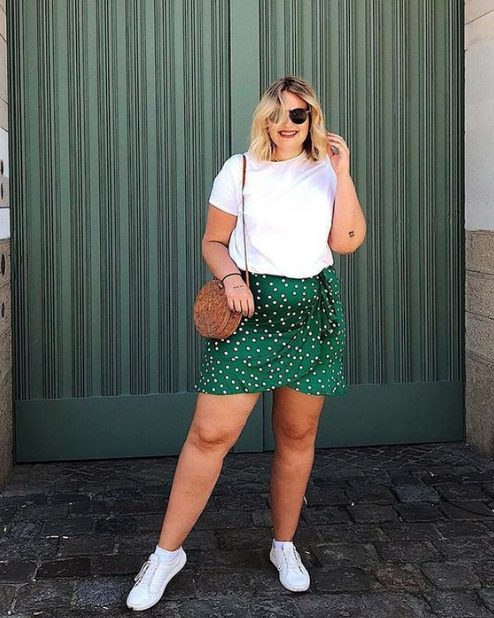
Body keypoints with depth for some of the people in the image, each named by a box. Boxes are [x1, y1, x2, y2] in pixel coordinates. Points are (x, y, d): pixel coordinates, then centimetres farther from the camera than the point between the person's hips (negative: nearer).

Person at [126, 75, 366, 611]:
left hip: (313, 310, 2)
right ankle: (167, 552, 5)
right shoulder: (240, 170, 5)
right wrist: (229, 276, -13)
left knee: (297, 435, 10)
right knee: (210, 433, -8)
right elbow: (213, 242, 6)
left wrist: (343, 172, -7)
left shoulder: (326, 171, 8)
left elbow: (348, 240, -3)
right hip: (250, 307, -2)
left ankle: (284, 545, 28)